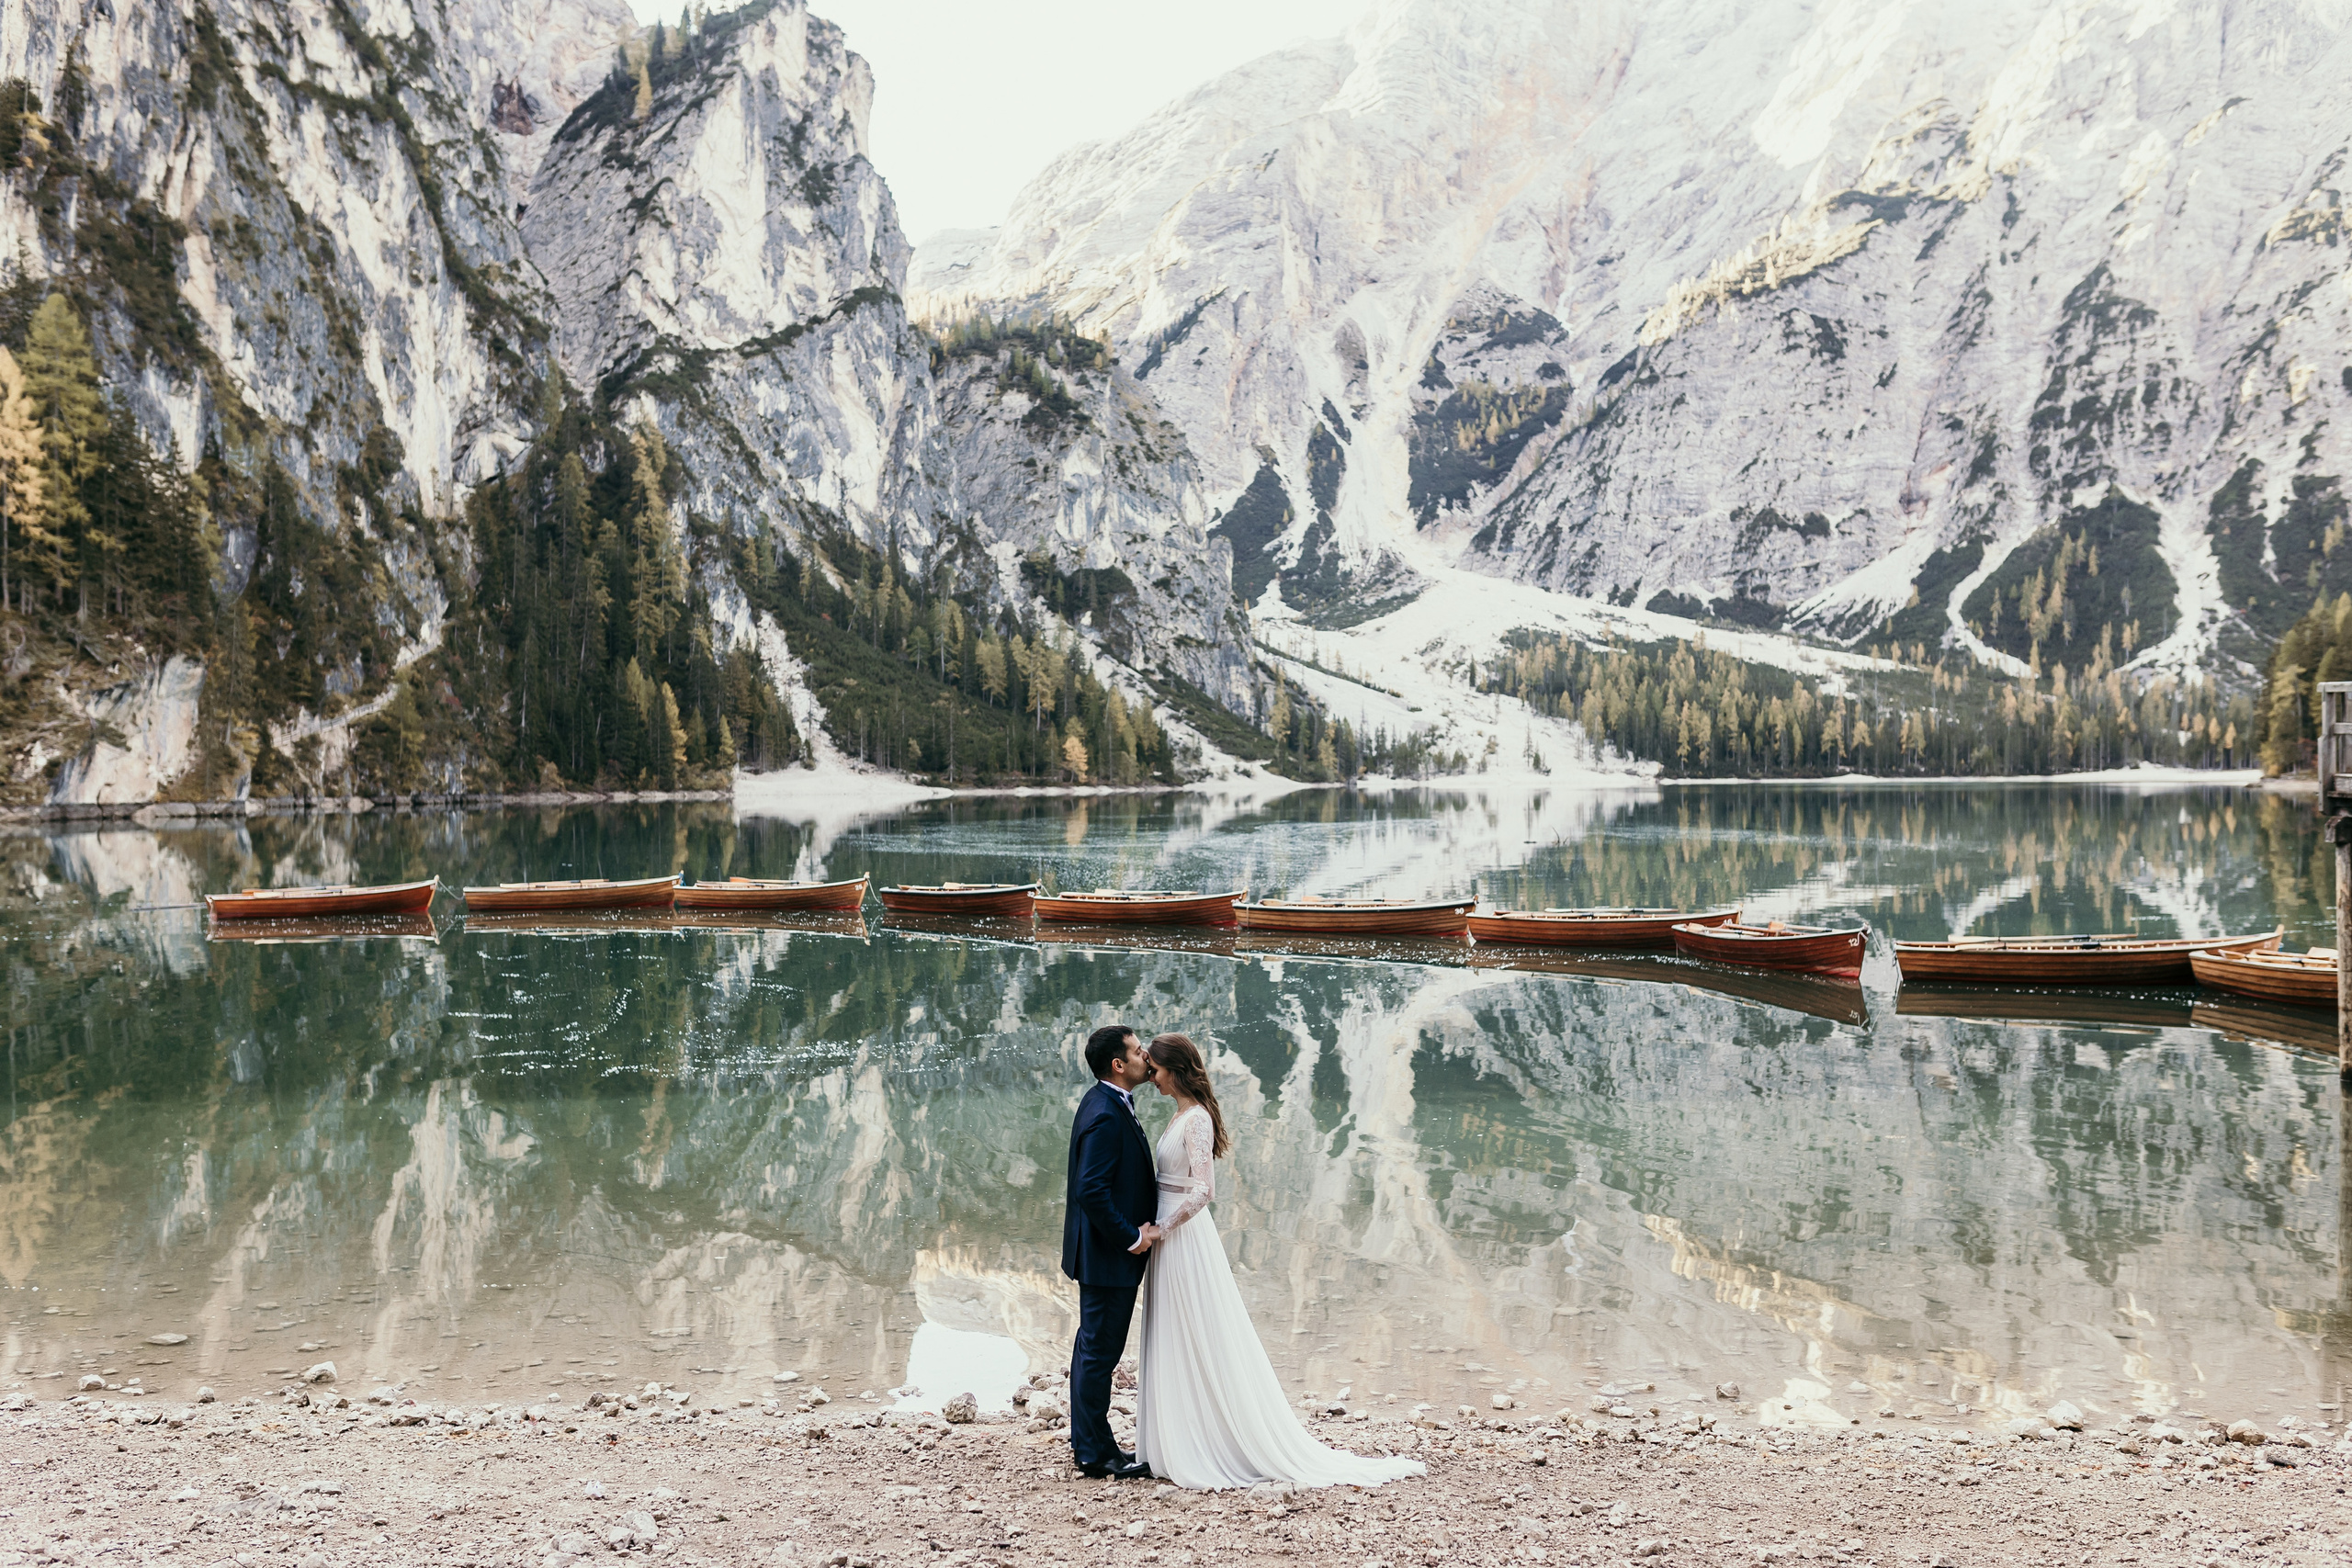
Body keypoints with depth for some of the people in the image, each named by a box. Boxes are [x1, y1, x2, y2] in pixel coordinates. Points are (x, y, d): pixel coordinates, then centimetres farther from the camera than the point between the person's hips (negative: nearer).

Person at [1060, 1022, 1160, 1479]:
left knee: (1094, 1346, 18)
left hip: (1104, 1249, 11)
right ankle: (1095, 1452, 10)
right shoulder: (1105, 1116, -23)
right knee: (1100, 1350, 0)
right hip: (1109, 1253, -11)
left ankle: (1087, 1440, 30)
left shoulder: (1107, 1104, 9)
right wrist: (1130, 1237, -19)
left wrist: (1138, 1226, 9)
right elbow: (1091, 1191, -28)